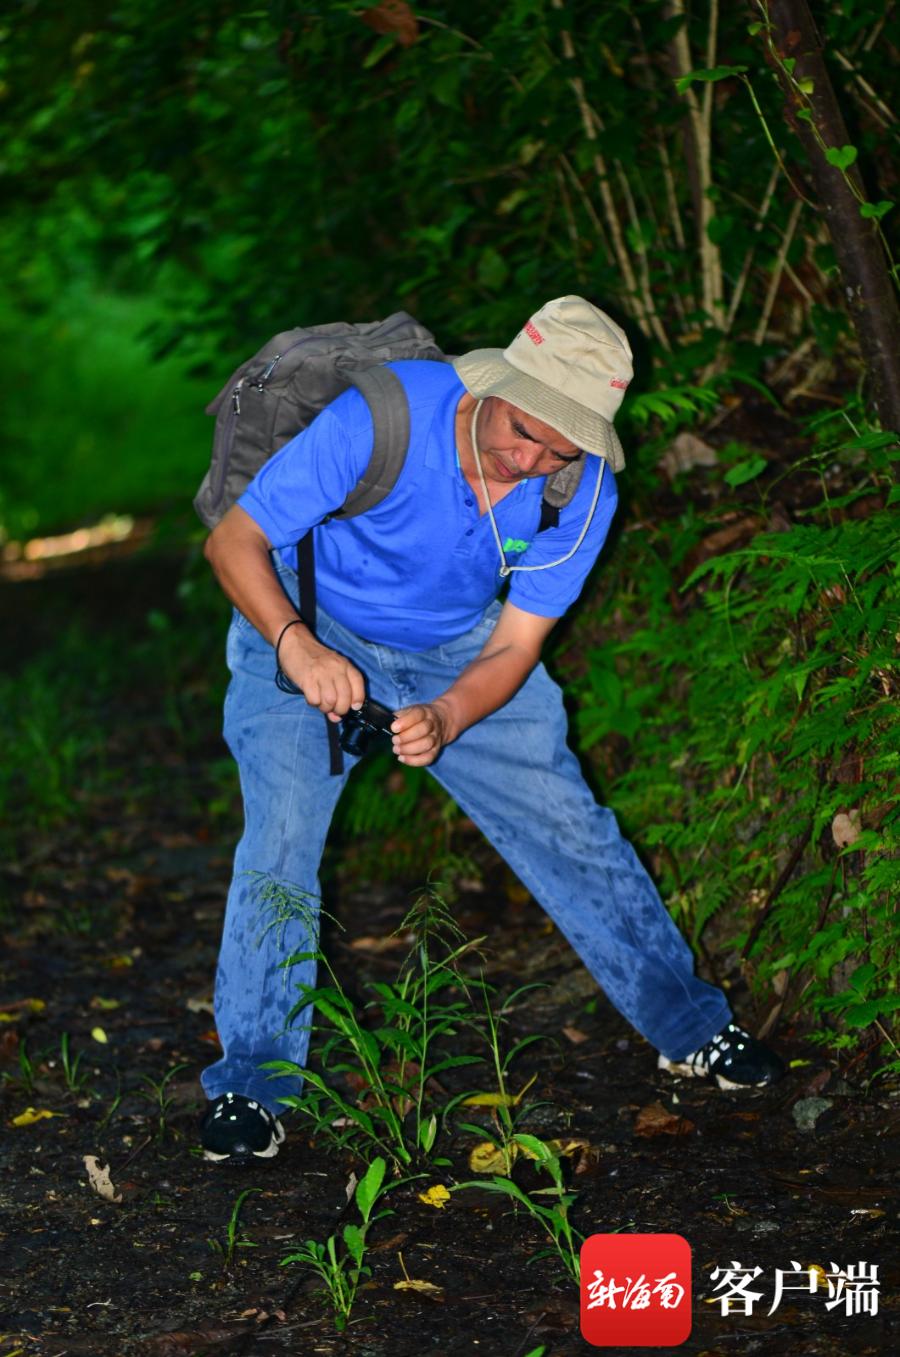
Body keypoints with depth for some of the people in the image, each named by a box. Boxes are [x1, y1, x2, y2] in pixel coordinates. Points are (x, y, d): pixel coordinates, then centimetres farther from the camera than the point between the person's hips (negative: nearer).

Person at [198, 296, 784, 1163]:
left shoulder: (583, 491, -21)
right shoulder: (381, 423, -34)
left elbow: (513, 649, -16)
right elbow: (234, 541, -29)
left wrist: (444, 721, -37)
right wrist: (296, 645, -47)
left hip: (458, 659, 3)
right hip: (305, 636, -3)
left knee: (570, 829, 4)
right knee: (283, 832, -22)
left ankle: (688, 1026, 23)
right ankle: (248, 1085, -9)